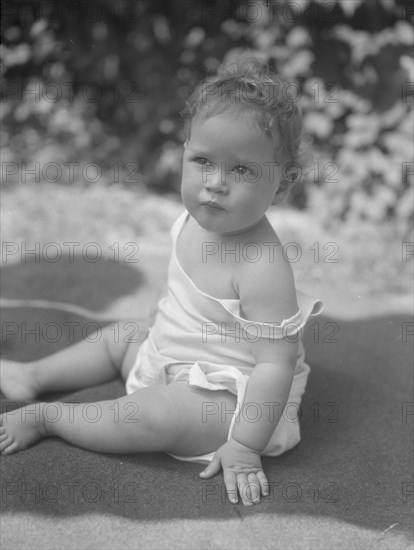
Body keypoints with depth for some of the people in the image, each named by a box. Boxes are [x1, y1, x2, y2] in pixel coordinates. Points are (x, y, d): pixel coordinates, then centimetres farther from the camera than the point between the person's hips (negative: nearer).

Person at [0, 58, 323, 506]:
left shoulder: (261, 267, -31)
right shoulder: (193, 224, -5)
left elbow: (276, 364, -30)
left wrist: (244, 448, -30)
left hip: (228, 397, -9)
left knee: (152, 417, -30)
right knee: (117, 340, 21)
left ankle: (44, 417, -14)